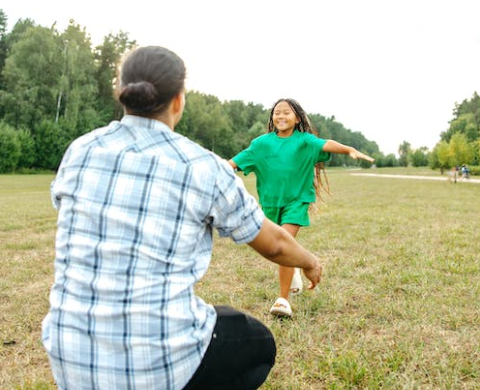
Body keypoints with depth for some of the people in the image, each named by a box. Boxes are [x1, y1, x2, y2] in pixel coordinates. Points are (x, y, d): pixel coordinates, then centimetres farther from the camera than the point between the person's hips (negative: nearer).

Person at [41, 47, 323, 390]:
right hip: (161, 362, -4)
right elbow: (273, 243, 5)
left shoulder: (79, 152, 0)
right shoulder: (204, 168, -9)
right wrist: (311, 262, 27)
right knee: (260, 345, 26)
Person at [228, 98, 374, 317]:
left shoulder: (304, 140, -5)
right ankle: (292, 271, 50)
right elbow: (237, 160, 3)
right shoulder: (262, 142, 2)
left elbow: (326, 145, -22)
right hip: (270, 201, 4)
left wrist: (350, 150, -39)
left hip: (296, 200, -3)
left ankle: (283, 300, -6)